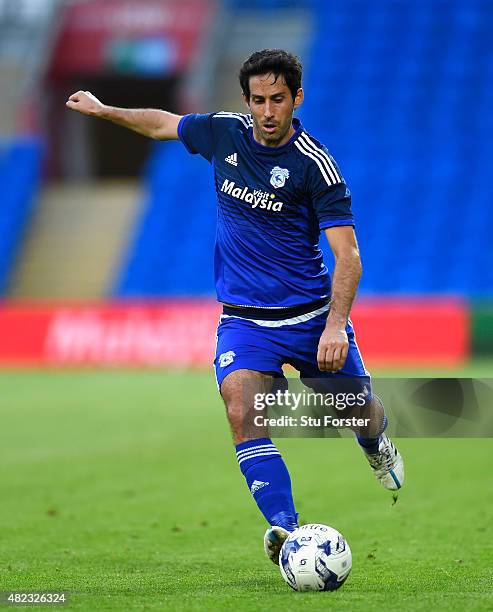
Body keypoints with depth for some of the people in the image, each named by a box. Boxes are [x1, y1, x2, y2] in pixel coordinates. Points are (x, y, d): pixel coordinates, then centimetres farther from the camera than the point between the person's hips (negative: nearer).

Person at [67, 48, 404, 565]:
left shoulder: (315, 165, -16)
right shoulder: (223, 133, -2)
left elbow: (347, 255, -19)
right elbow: (162, 124, 20)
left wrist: (335, 325, -31)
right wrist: (104, 110, 26)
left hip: (311, 315, -2)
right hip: (244, 319, 2)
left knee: (360, 411, 10)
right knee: (242, 412, -24)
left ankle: (377, 446, 49)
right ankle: (284, 526, -30)